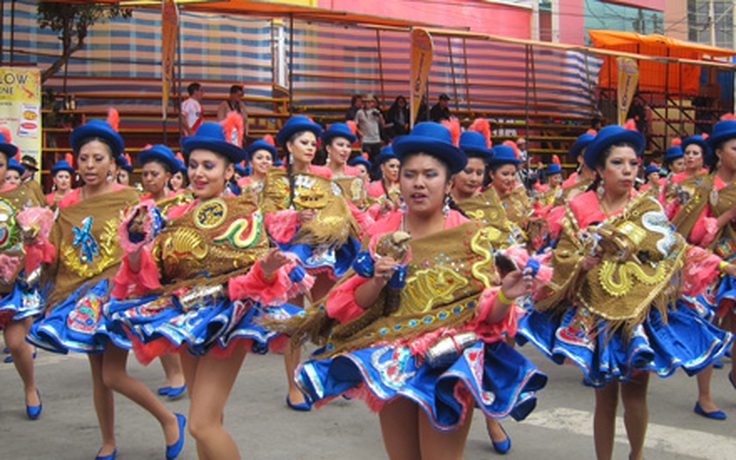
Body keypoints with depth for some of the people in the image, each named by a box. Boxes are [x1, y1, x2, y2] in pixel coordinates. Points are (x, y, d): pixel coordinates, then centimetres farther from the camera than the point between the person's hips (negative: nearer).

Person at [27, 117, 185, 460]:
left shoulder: (127, 198, -5)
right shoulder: (67, 204, 7)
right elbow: (56, 256, 11)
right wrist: (52, 300, 8)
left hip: (117, 289, -5)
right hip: (81, 293, 5)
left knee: (113, 375, -10)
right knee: (97, 375, 11)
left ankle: (170, 420, 11)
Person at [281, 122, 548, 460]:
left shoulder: (468, 234, -6)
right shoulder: (384, 233, 1)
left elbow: (487, 312, -9)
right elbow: (356, 304, 1)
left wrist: (504, 296, -29)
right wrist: (377, 281, -19)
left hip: (450, 362, -3)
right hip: (393, 360, 3)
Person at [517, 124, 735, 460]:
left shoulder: (648, 208, 0)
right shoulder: (579, 209, -2)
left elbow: (676, 252, -2)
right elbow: (562, 258, -3)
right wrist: (583, 262, -17)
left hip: (640, 312, 0)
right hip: (595, 313, 0)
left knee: (635, 392, 2)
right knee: (605, 397, 6)